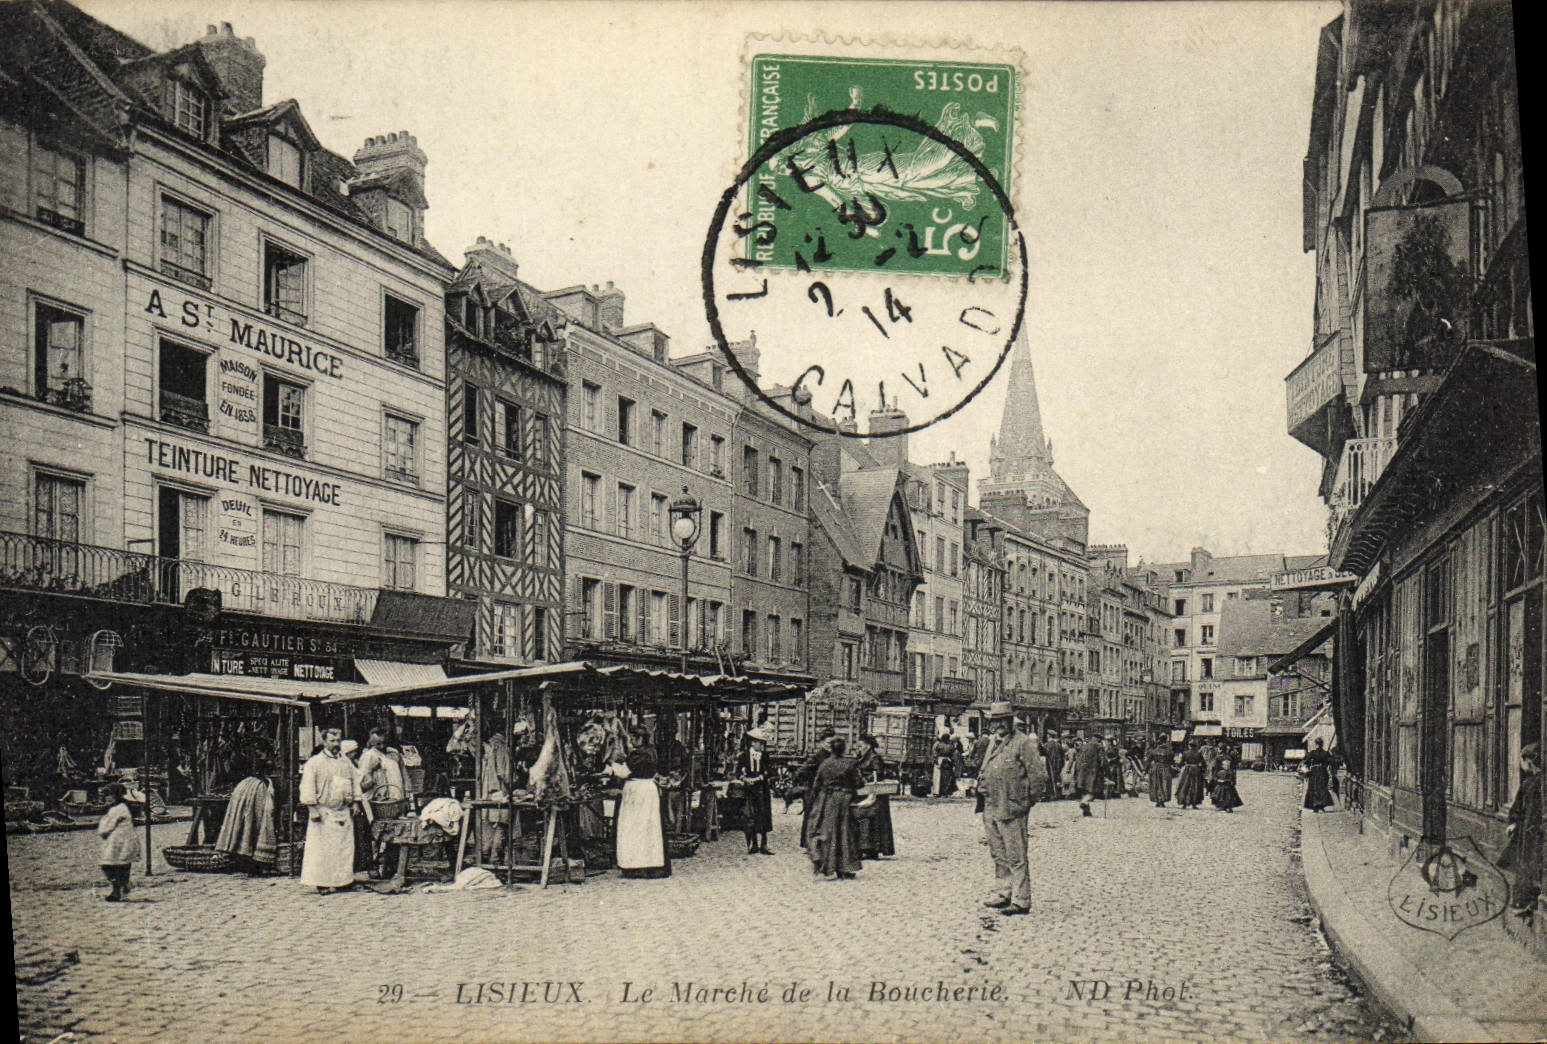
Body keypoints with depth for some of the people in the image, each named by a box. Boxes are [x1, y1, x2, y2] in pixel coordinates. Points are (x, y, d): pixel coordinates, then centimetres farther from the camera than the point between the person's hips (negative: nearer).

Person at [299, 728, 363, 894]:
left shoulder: (346, 762, 15)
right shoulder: (314, 762, -2)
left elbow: (355, 784, 21)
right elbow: (308, 788, -6)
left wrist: (356, 803, 12)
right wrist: (313, 810, -13)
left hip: (343, 812, 5)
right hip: (324, 813, -5)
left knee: (345, 848, 4)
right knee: (322, 849, -5)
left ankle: (343, 880, 12)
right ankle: (321, 883, 0)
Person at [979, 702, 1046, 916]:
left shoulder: (1023, 743, -8)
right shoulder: (994, 743, 17)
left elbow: (1039, 774, -10)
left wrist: (1028, 801, -8)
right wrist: (985, 797, 17)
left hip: (1012, 809, -9)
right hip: (991, 809, 9)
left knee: (1015, 857, -6)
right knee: (998, 855, 15)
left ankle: (1021, 900, -3)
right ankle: (1004, 894, 25)